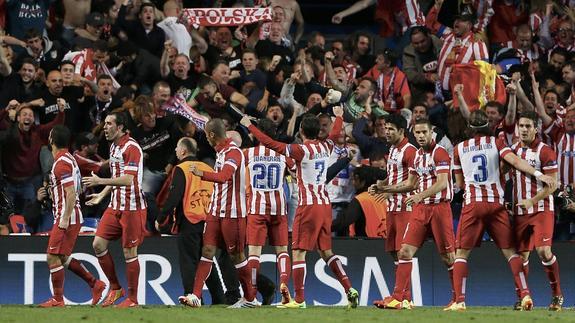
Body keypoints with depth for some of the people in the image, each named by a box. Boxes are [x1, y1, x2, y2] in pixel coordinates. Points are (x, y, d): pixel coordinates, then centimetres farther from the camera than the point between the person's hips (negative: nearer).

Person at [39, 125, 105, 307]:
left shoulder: (62, 163, -16)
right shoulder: (69, 159, 15)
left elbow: (71, 193, -23)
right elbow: (78, 190, 23)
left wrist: (65, 219, -23)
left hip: (66, 218, -10)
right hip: (73, 217, 10)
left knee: (53, 257, -6)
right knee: (62, 258, 15)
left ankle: (57, 299, -3)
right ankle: (95, 284, 17)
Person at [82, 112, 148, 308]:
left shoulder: (131, 148, -15)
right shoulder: (114, 147, 13)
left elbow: (128, 180, -24)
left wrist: (100, 181, -24)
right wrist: (102, 195, 19)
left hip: (132, 208, -9)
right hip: (115, 206, 9)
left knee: (129, 252, -3)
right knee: (98, 244, 1)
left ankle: (132, 298, 5)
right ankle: (115, 288, 14)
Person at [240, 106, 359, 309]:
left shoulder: (301, 150, -12)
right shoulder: (326, 147, 7)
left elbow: (271, 144, -13)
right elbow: (335, 133, 30)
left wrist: (249, 126, -2)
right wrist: (339, 117, 50)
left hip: (308, 206, -7)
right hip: (325, 205, 7)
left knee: (298, 252, -3)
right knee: (326, 251, 15)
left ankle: (299, 300, -5)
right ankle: (350, 290, 6)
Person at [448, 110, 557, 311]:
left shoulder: (460, 149, 7)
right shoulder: (496, 143, 5)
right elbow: (514, 161, -12)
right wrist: (538, 174, -16)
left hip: (472, 204, 0)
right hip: (496, 203, 1)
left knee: (461, 253, 4)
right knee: (509, 251, 7)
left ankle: (459, 301, -9)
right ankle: (525, 294, -6)